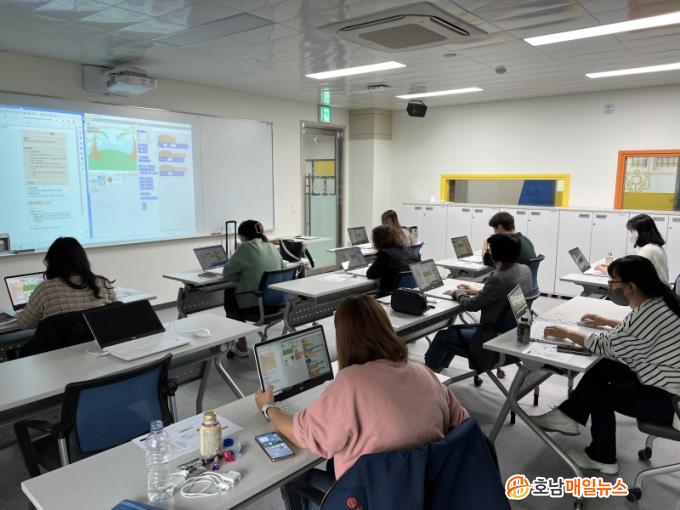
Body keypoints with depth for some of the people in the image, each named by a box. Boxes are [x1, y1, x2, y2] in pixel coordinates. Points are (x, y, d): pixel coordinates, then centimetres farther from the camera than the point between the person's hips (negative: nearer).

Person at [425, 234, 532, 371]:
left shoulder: (498, 278, -29)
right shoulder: (525, 269, -2)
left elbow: (471, 305, -18)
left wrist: (456, 292, 1)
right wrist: (477, 291, 13)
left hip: (495, 338, -9)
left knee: (442, 335, 7)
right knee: (456, 329, 26)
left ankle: (429, 369, 30)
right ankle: (438, 366, 41)